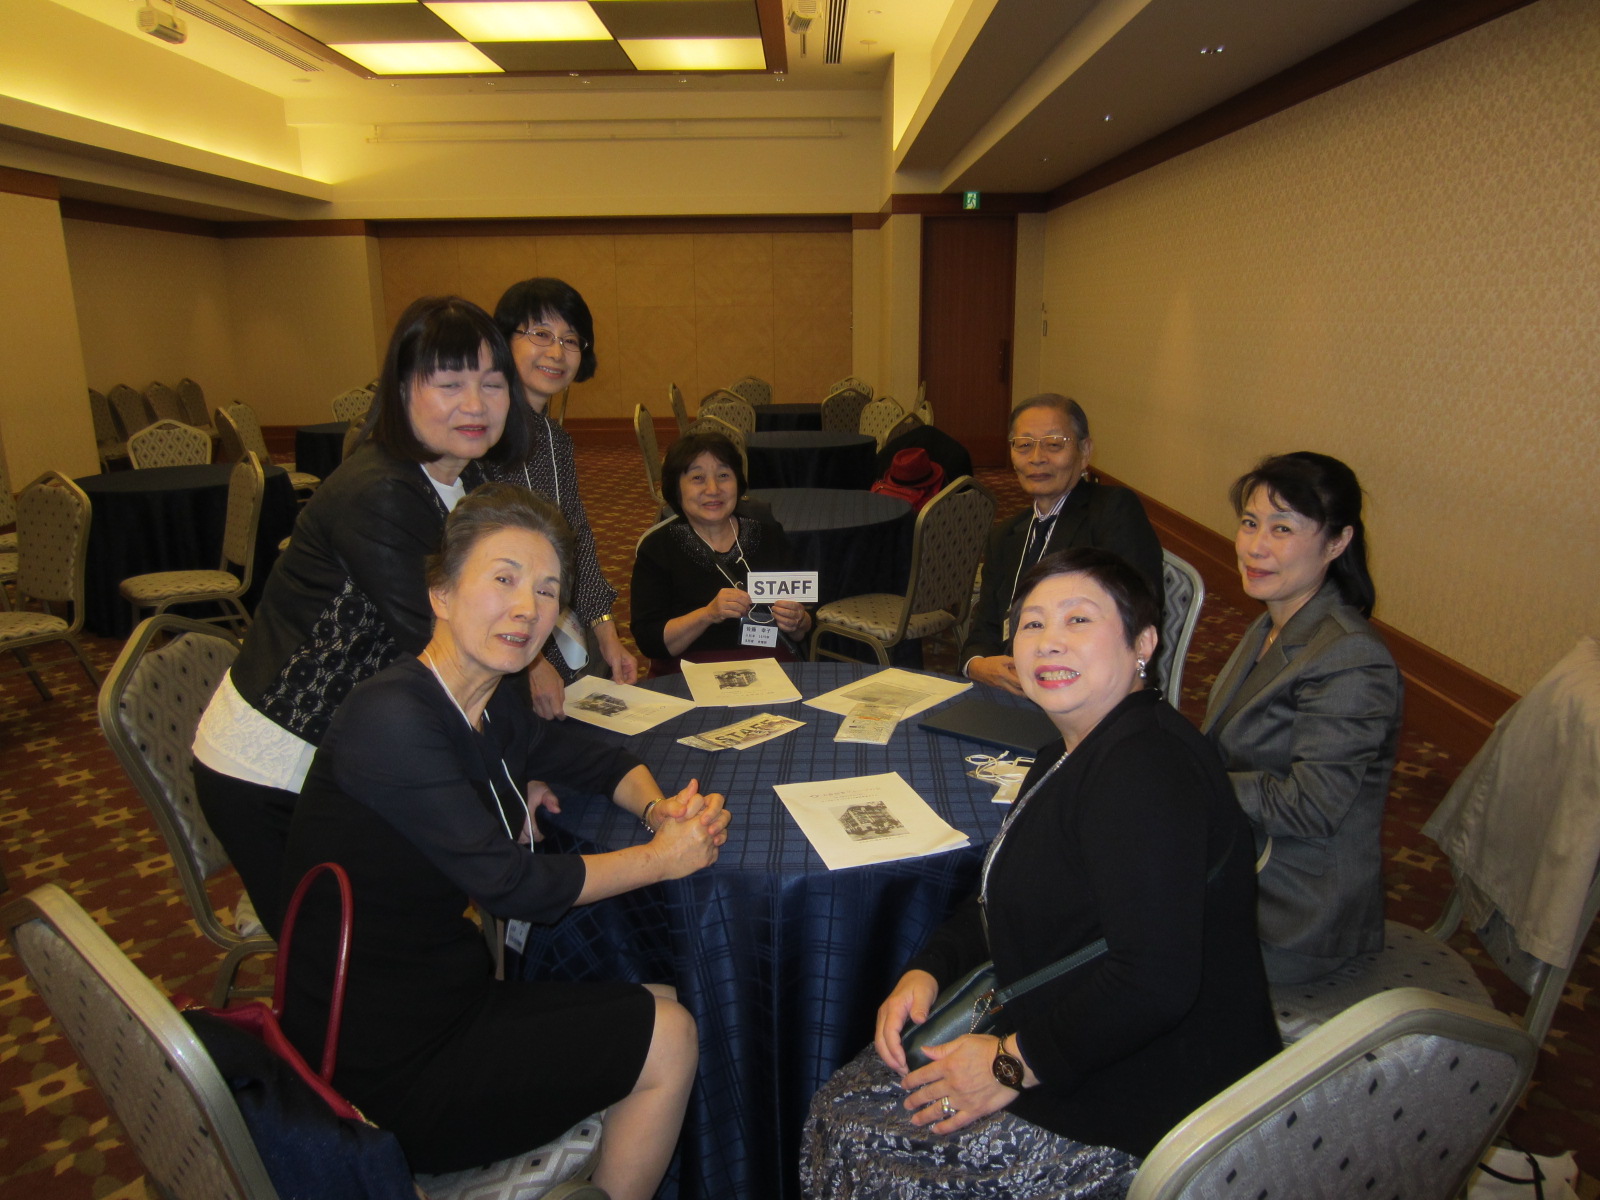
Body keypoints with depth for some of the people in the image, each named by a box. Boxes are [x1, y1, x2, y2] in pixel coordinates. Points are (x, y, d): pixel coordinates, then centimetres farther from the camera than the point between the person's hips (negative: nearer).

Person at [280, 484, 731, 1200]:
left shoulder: (492, 708, 0)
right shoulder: (391, 720, -27)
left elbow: (596, 760, 14)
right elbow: (516, 886, -25)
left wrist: (661, 809, -7)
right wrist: (663, 857, -13)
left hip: (441, 994, 8)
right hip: (386, 1068, -8)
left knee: (662, 998, 14)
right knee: (667, 1039, -1)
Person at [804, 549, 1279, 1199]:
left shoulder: (1146, 772, -27)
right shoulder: (1076, 755, 7)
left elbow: (1153, 982, -32)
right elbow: (1001, 892, 16)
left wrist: (1015, 1065, -21)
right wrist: (926, 972, 0)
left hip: (1143, 1106, -9)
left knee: (861, 1144, -4)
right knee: (841, 1102, 7)